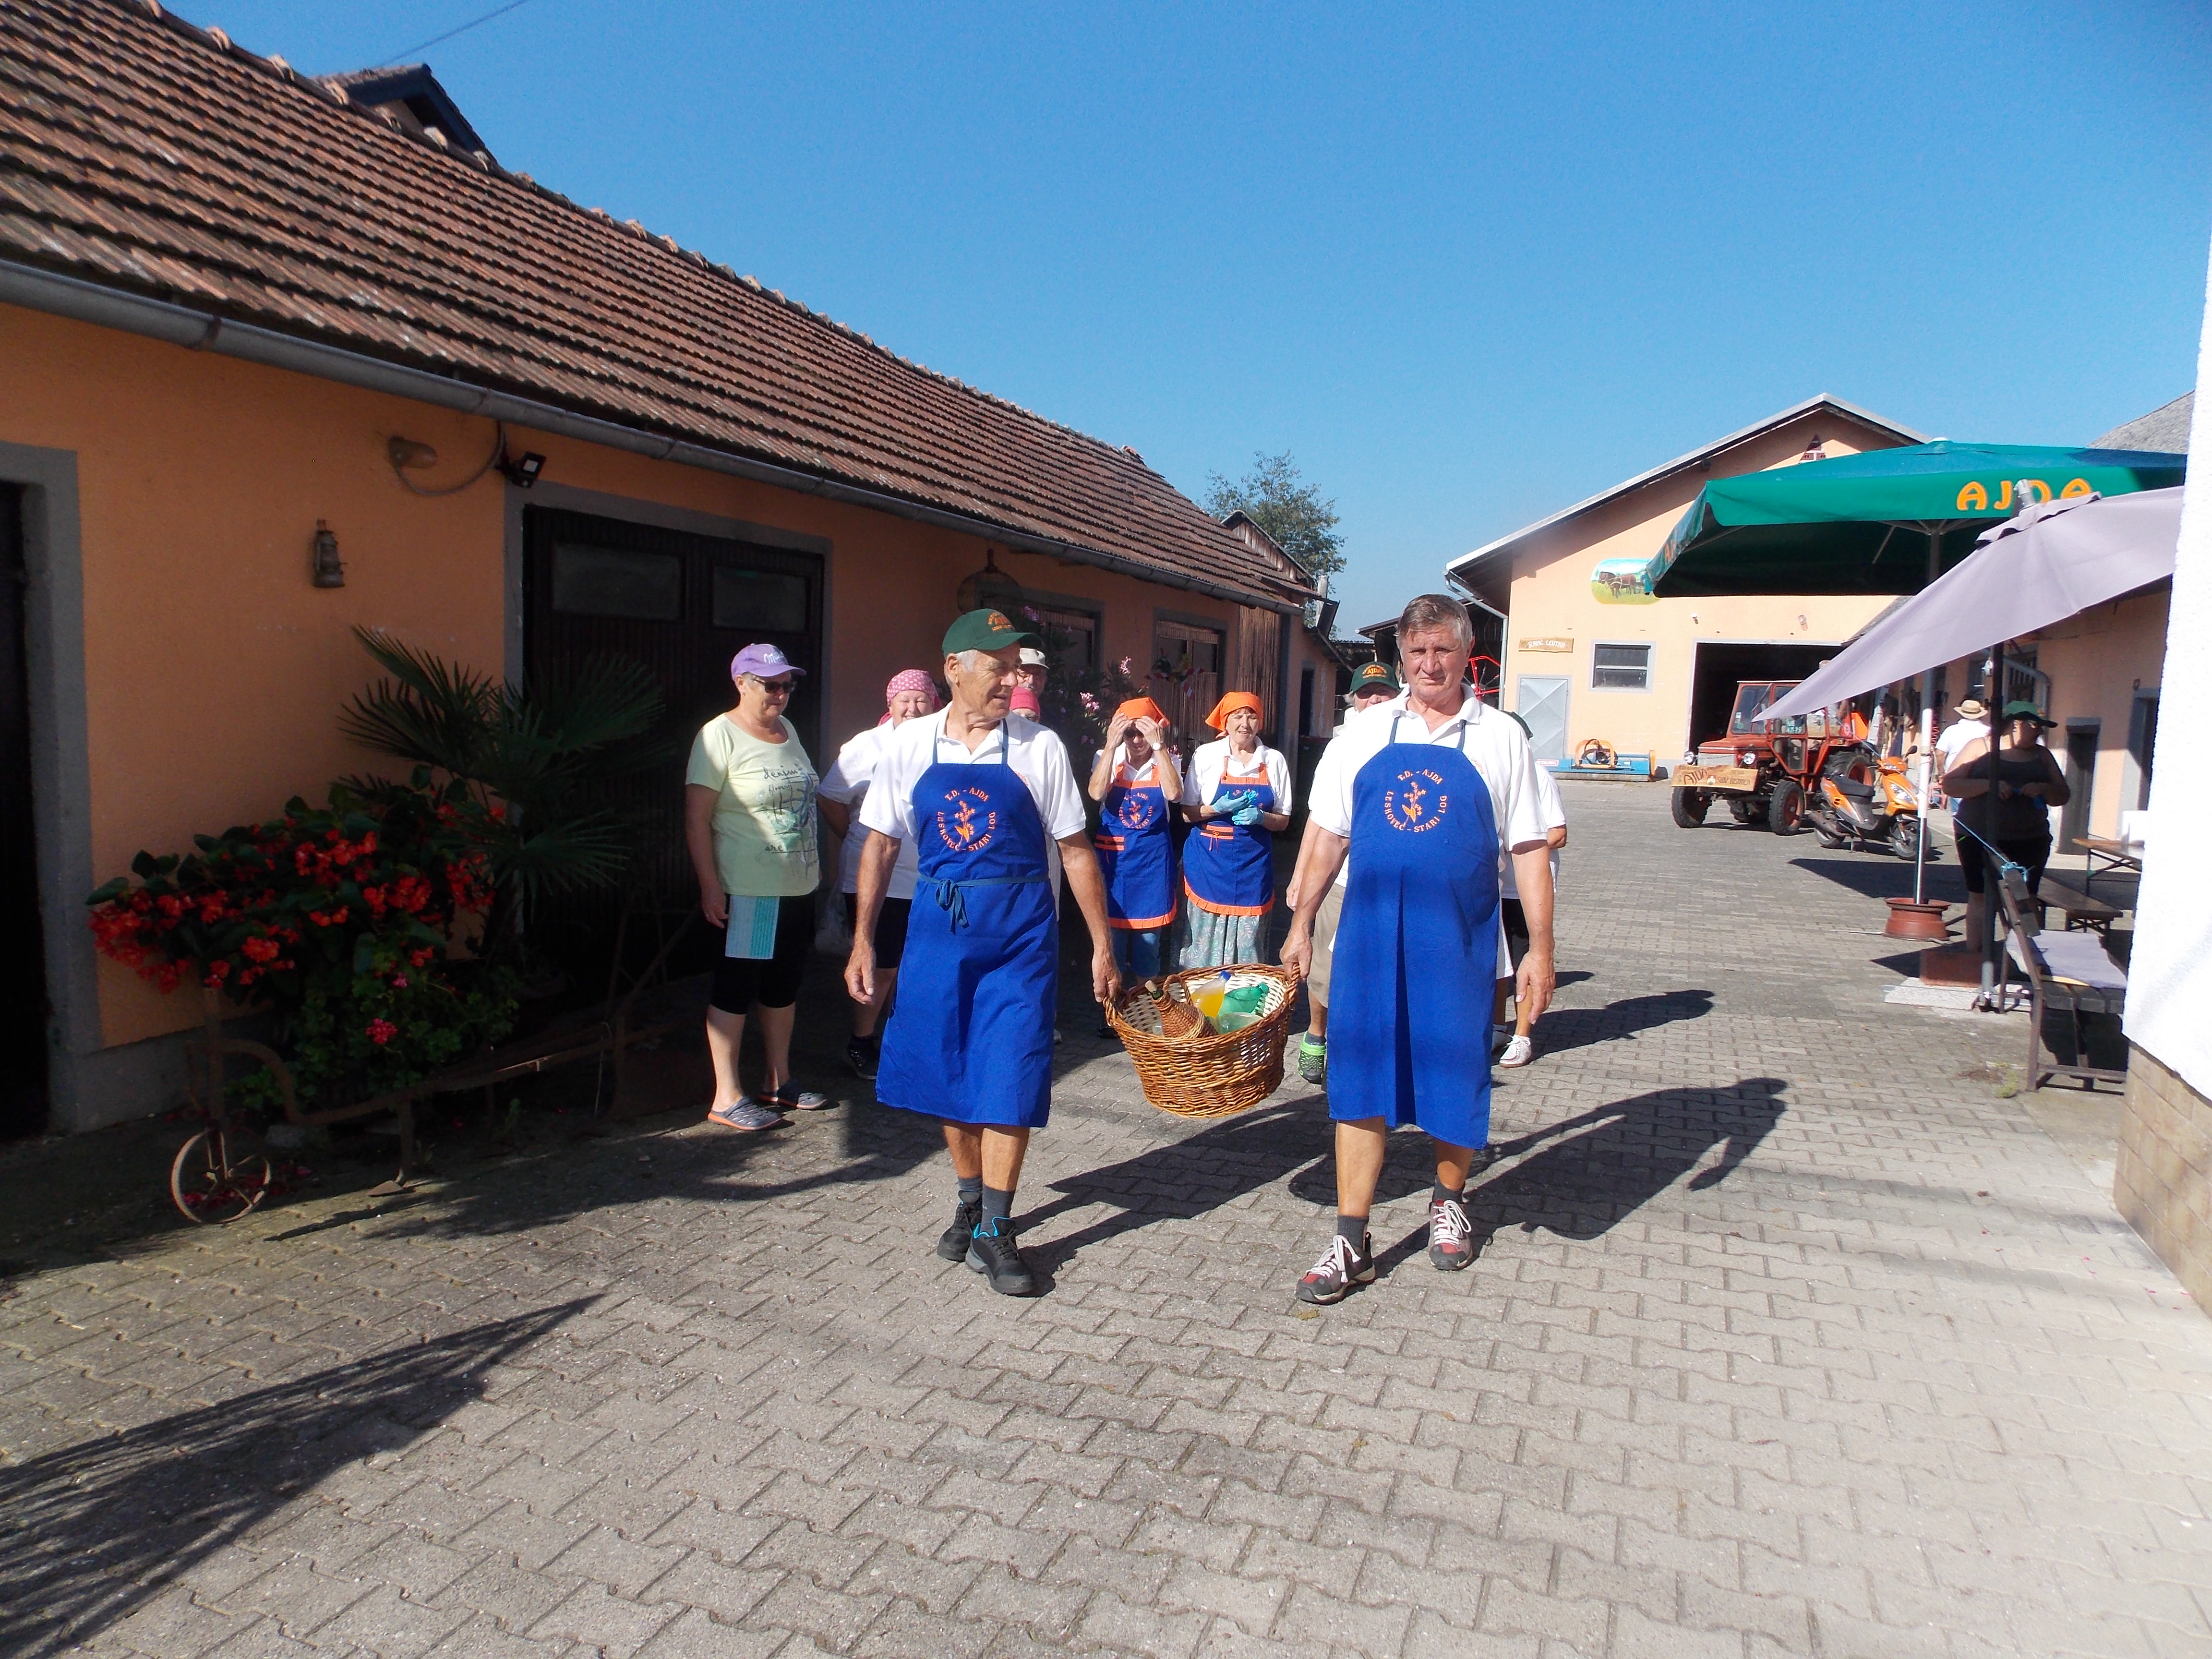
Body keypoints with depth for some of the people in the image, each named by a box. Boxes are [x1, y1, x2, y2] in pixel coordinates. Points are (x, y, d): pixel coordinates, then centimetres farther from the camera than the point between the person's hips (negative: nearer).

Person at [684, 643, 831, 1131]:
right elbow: (697, 817, -15)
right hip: (747, 889, -8)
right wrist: (710, 885, -19)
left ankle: (779, 1082, 27)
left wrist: (813, 861, 18)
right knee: (737, 986, 0)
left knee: (784, 983, 15)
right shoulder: (720, 735, -11)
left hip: (797, 885, 8)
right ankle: (726, 1097, 8)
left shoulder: (787, 730, 12)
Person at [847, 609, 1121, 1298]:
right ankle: (971, 1201, 33)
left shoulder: (1039, 747, -4)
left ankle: (994, 1229, 13)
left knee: (1008, 1077, -1)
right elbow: (881, 845, 6)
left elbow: (1076, 850, -1)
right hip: (938, 928, 2)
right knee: (946, 1073, 12)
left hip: (1020, 931, -2)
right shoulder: (910, 745, 1)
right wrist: (863, 940, 3)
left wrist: (1102, 945, -1)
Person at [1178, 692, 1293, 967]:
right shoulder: (1206, 755, 1)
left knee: (1248, 942, 3)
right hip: (1209, 859, -1)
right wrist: (1218, 809, -14)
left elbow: (1283, 821, 8)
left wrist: (1260, 817, -12)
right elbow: (1187, 812, 4)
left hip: (1254, 861, 1)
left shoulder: (1274, 761, 5)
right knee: (1203, 941, -1)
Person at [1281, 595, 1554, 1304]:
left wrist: (1540, 947, -3)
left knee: (1454, 1076, 9)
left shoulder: (1500, 738, 2)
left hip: (1458, 940, -1)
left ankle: (1448, 1199, 37)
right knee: (1361, 1080, 2)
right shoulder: (1363, 734, 6)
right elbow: (1327, 834, 10)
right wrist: (1302, 923, 7)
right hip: (1370, 933, 1)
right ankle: (1352, 1242, 11)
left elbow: (1528, 849, 2)